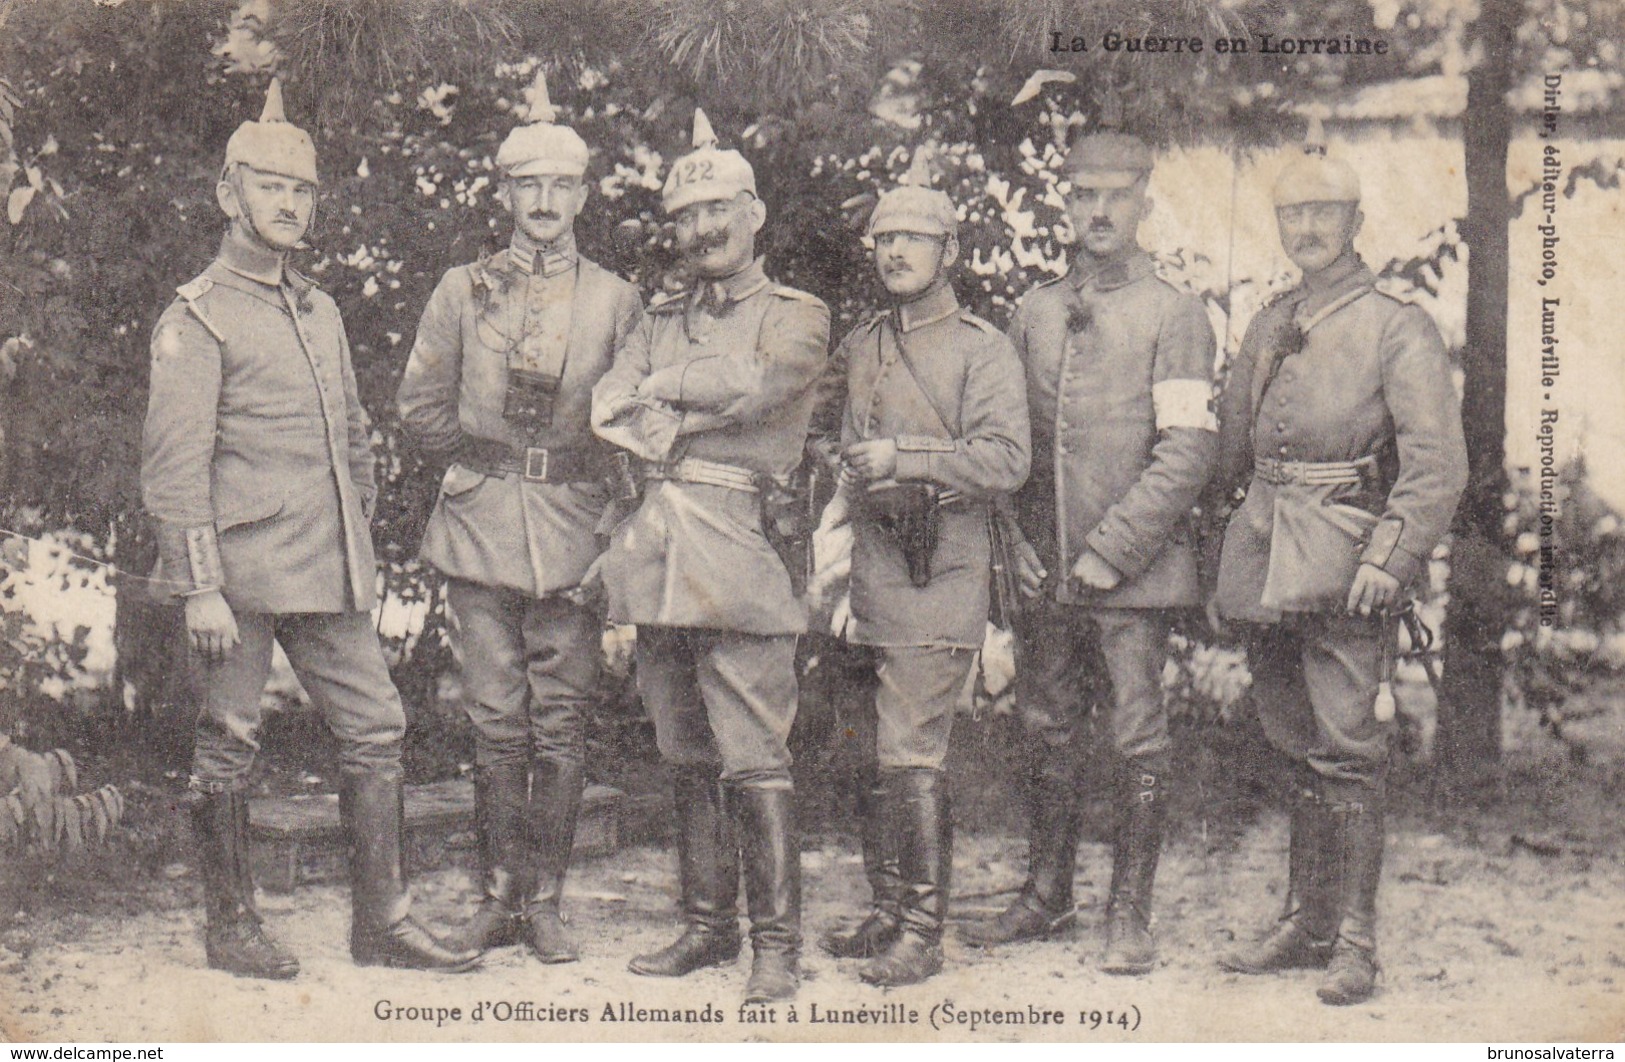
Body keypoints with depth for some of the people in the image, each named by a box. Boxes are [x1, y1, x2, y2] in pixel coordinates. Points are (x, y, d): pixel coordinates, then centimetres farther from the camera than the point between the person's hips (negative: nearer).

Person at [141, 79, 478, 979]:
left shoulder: (320, 311, 16)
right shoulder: (195, 320, -7)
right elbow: (174, 464, -11)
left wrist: (356, 541, 18)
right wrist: (202, 587, -16)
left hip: (329, 569, 7)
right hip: (243, 568, -7)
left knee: (376, 726, 5)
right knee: (228, 743, 3)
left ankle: (382, 921, 13)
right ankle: (230, 927, 16)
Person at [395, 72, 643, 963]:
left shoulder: (615, 300, 5)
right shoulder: (463, 290, 6)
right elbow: (420, 404, 13)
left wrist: (581, 476, 1)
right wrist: (484, 463, 9)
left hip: (573, 534, 0)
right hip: (479, 532, 0)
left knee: (561, 726, 2)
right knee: (497, 723, 2)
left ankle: (544, 900, 11)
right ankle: (499, 895, 13)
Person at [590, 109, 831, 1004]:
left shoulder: (796, 317, 5)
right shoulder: (661, 320, 21)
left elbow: (750, 388, -14)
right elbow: (608, 409, 6)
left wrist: (666, 387, 0)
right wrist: (696, 415, -8)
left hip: (735, 552, -6)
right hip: (656, 553, 6)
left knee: (753, 761, -8)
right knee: (685, 759, 10)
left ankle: (778, 943, -1)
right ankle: (707, 925, 20)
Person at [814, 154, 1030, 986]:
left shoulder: (981, 350, -2)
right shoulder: (857, 349, 18)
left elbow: (1006, 458, -14)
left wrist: (903, 458, -18)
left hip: (936, 579, -6)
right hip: (864, 569, 7)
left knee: (909, 755, -9)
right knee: (868, 756, 10)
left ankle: (922, 932, -2)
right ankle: (886, 911, 21)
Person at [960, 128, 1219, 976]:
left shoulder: (1173, 313, -3)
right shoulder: (1033, 312, 11)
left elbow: (1189, 449, -10)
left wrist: (1112, 551, -14)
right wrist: (1017, 538, 3)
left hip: (1135, 569, -5)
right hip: (1046, 570, 5)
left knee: (1137, 739, 1)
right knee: (1045, 730, 12)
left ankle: (1130, 916, 11)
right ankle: (1046, 897, 25)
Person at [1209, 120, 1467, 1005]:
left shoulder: (1398, 329, -2)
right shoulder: (1267, 329, 15)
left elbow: (1438, 465, -10)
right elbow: (1227, 446, 22)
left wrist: (1390, 556, -19)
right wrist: (1213, 552, 17)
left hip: (1343, 567, -6)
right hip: (1267, 561, 6)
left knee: (1345, 747, -7)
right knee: (1296, 746, 12)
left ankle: (1355, 939, -1)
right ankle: (1306, 923, 21)